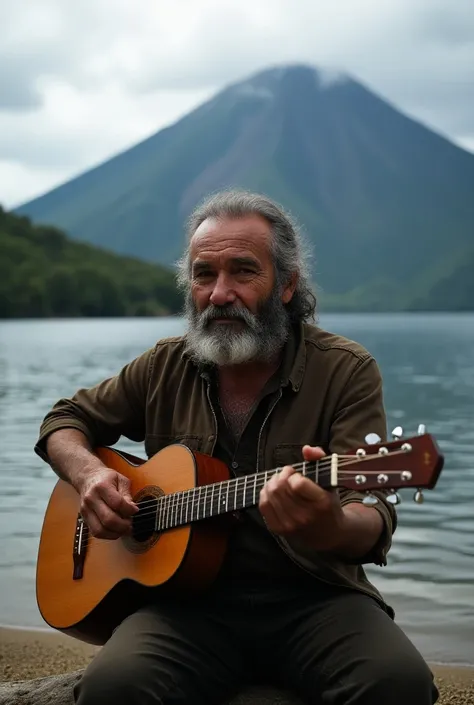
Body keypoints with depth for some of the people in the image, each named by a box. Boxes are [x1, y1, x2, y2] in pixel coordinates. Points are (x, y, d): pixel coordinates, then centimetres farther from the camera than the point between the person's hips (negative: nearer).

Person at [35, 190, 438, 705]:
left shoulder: (346, 371, -3)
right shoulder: (166, 367, 8)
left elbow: (373, 518, -13)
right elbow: (64, 421, 22)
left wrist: (330, 528, -38)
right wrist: (88, 474, -2)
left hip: (314, 598, -1)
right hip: (192, 599, 1)